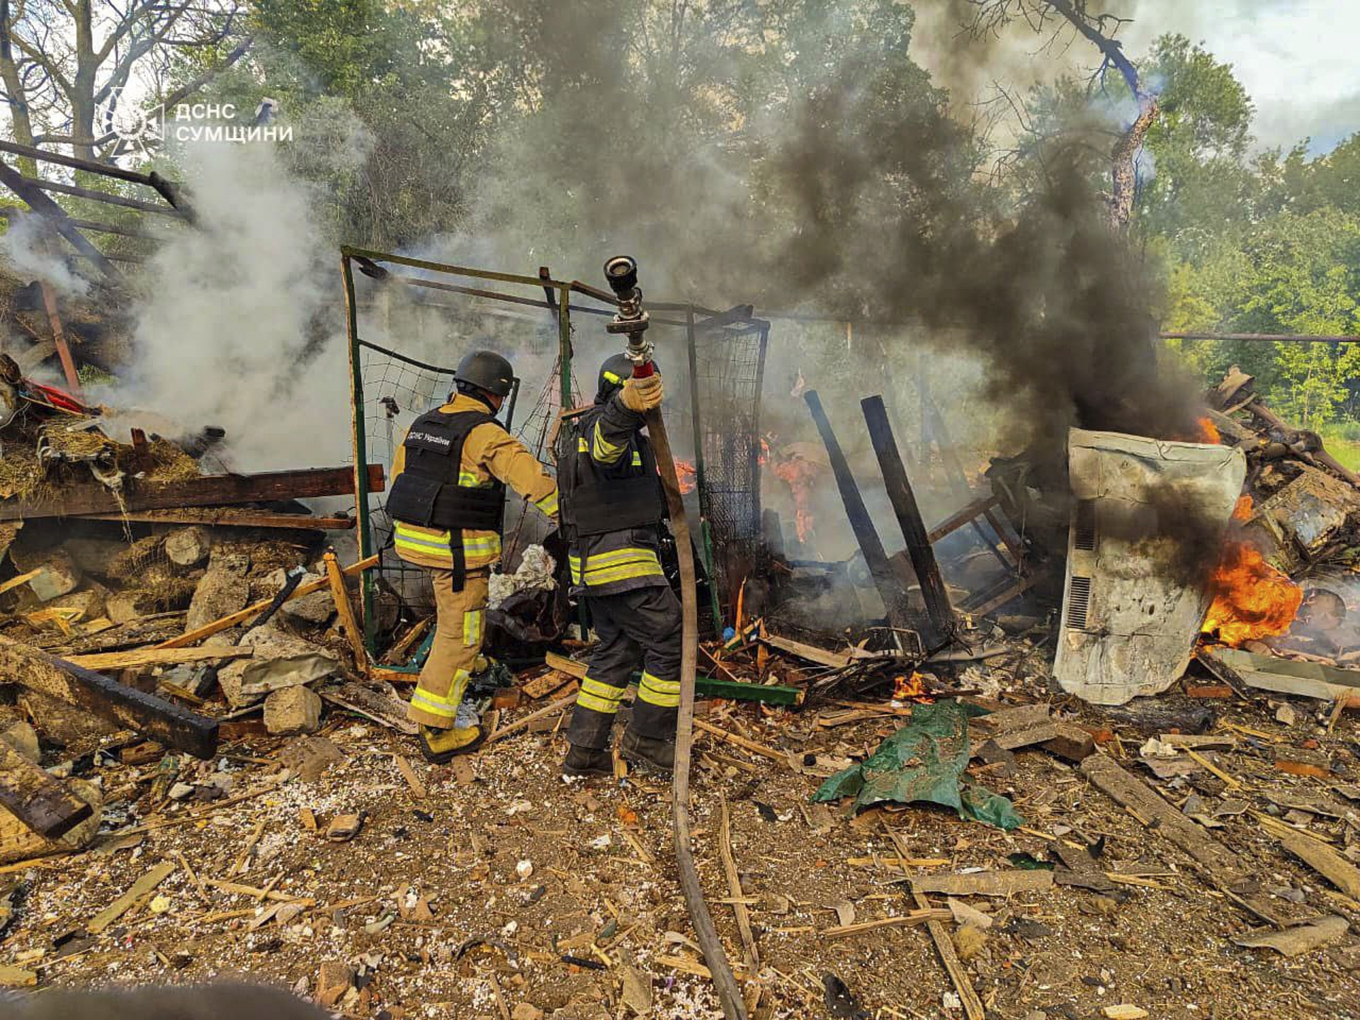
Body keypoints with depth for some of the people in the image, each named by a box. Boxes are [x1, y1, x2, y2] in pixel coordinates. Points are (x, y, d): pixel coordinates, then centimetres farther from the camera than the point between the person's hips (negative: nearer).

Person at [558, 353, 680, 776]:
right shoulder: (605, 426, -14)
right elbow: (609, 433, -43)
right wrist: (627, 403, -64)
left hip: (597, 562, 11)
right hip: (621, 564, -11)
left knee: (616, 652, 16)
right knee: (671, 644, -1)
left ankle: (584, 753, 19)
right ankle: (646, 738, 11)